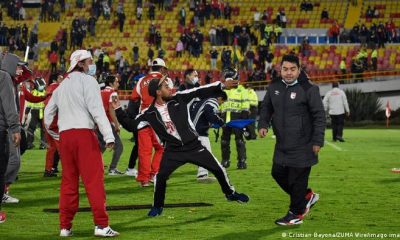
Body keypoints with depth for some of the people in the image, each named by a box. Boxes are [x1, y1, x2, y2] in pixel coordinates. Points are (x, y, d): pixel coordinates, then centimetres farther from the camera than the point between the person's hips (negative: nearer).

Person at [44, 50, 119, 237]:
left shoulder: (62, 85, 22)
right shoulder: (87, 81, 0)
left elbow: (48, 111, 24)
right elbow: (96, 109, -12)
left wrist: (52, 133, 34)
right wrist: (108, 135, -18)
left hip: (64, 135, 7)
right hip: (84, 133, -7)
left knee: (68, 181, 11)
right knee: (94, 179, -8)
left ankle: (65, 226, 11)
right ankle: (101, 225, -14)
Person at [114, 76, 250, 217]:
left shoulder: (179, 99, -6)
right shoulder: (150, 114, -7)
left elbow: (200, 92, -8)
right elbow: (131, 125, -4)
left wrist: (222, 86, -15)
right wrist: (118, 110, -14)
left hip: (194, 146, 1)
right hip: (173, 151, -1)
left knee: (218, 169, 5)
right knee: (160, 176, -16)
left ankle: (230, 193, 31)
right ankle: (157, 206, 8)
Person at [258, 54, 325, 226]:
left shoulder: (308, 89, -12)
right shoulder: (274, 87, 6)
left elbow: (319, 116, -10)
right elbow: (266, 108, 18)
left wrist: (317, 140, -12)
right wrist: (263, 125, -1)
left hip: (302, 145, -7)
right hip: (282, 144, 7)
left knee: (297, 179, -2)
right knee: (278, 173, 14)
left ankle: (296, 214, 13)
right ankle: (307, 197, 33)